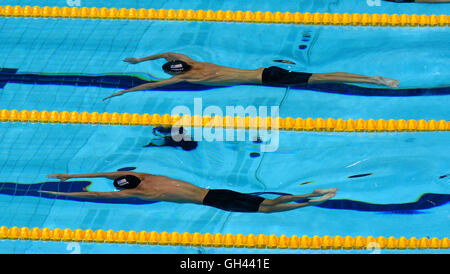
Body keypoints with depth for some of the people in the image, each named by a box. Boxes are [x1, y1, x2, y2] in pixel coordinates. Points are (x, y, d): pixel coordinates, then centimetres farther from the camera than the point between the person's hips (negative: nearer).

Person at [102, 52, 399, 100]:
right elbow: (168, 53, 34)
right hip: (267, 71, 7)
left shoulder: (187, 76, -6)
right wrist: (141, 59, 37)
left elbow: (151, 84, -3)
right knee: (321, 77, 4)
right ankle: (375, 79, 4)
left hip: (266, 79, -7)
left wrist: (120, 92, 5)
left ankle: (375, 81, -11)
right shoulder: (194, 63, 16)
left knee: (320, 79, -10)